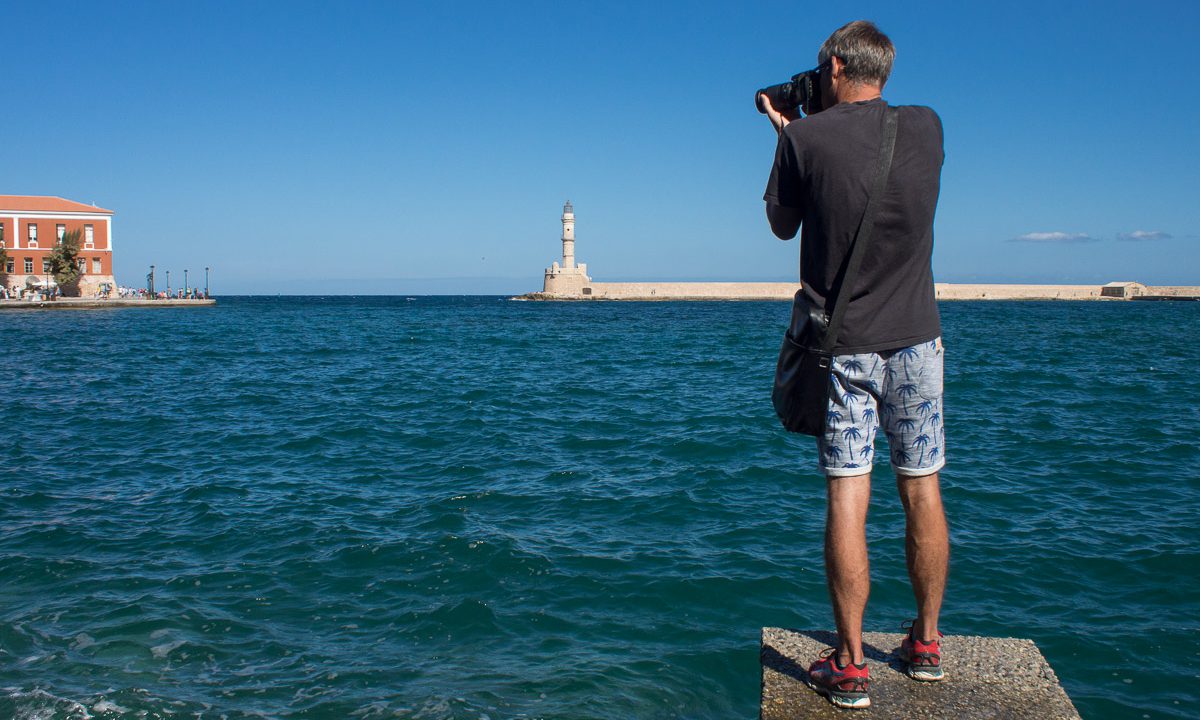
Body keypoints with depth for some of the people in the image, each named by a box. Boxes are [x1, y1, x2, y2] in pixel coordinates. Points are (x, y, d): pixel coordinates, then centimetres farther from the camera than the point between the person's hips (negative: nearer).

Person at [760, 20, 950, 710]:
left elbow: (782, 225, 8)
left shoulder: (805, 137, -7)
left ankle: (851, 666, 5)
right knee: (922, 491, 11)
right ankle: (926, 644, 25)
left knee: (848, 498, -1)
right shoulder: (928, 127, 3)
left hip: (844, 346, -3)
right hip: (915, 339, 3)